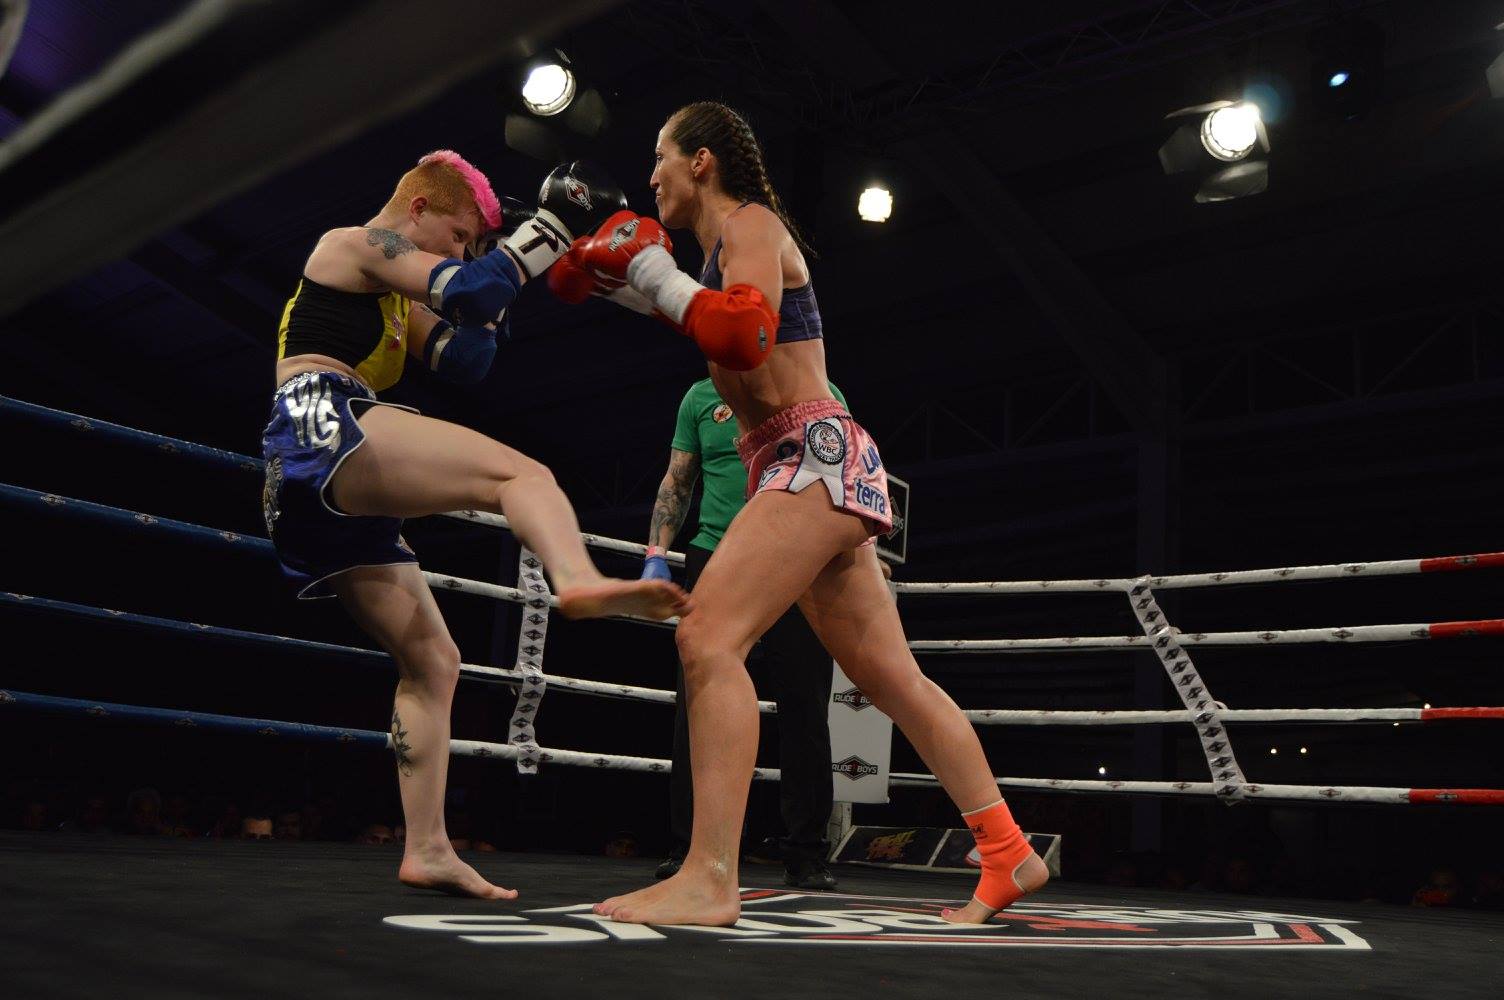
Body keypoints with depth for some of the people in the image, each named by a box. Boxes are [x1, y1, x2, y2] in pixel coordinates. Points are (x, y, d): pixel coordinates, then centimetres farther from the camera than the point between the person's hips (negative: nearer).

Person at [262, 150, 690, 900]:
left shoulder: (395, 299, 32)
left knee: (432, 662, 8)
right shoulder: (355, 243, 5)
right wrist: (554, 222, -1)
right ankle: (579, 582, -59)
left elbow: (465, 360, 20)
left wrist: (495, 279, 14)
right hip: (323, 428, -10)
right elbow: (472, 291, -8)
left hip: (304, 493, 10)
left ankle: (426, 850, 7)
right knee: (521, 474, -27)